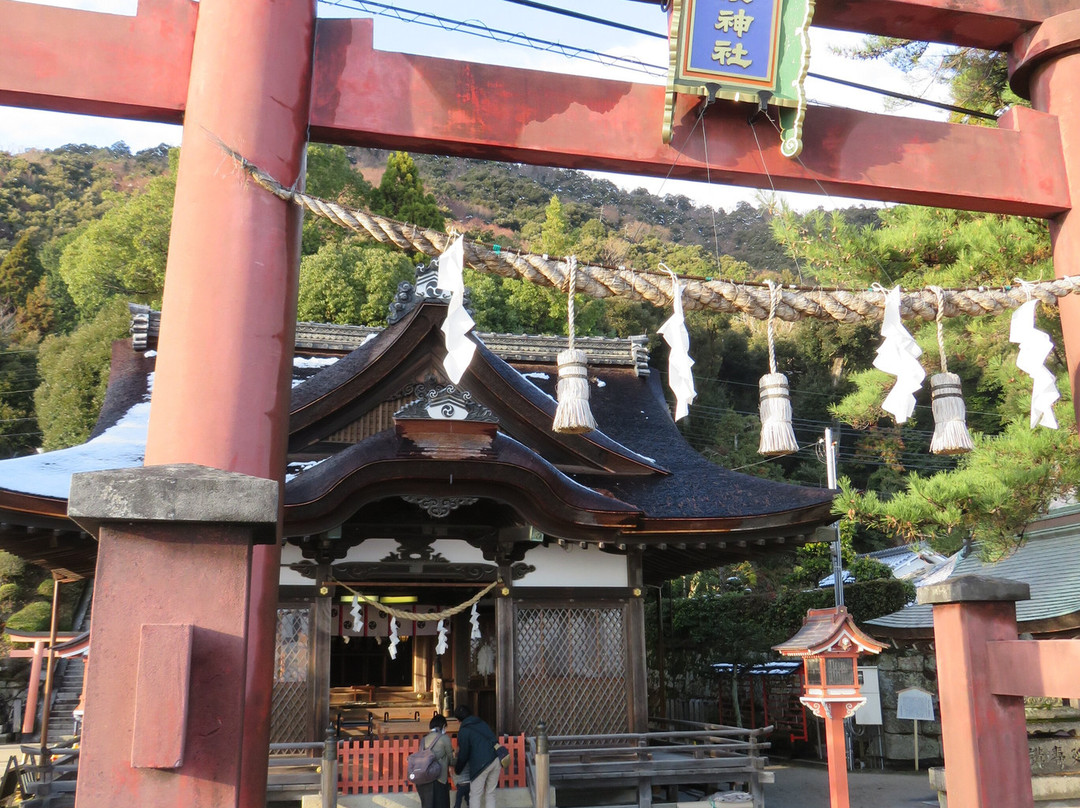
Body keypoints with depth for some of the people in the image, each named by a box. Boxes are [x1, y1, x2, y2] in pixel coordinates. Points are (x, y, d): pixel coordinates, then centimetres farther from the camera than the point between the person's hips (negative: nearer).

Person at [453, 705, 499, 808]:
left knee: (475, 796, 5)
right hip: (496, 760, 6)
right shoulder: (482, 723, 19)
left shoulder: (463, 731, 1)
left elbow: (463, 754, 3)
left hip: (481, 764, -6)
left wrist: (457, 769, 19)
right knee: (490, 794, 13)